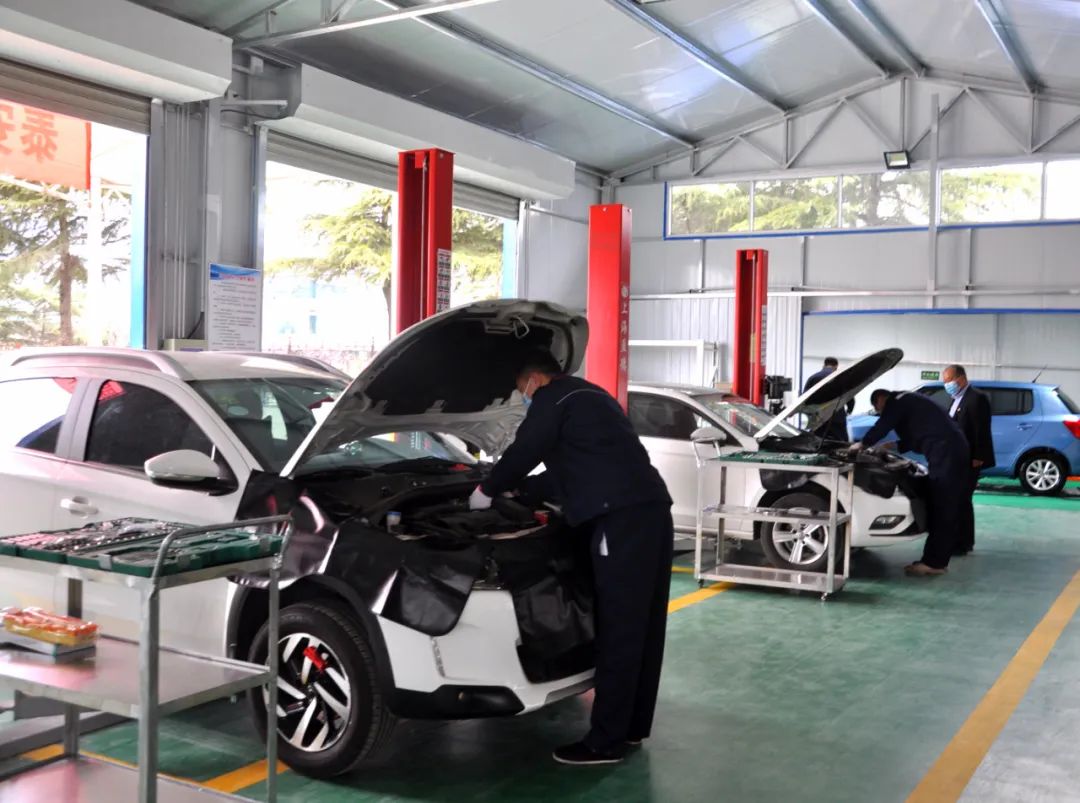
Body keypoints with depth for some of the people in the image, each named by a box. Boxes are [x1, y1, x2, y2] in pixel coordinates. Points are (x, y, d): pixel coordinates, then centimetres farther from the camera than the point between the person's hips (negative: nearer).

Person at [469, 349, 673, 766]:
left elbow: (523, 452, 4)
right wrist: (514, 491, 44)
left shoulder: (553, 398, 2)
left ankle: (606, 742, 0)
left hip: (622, 517, -10)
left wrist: (487, 489, 22)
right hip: (652, 509, 10)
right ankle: (633, 725, 25)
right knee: (643, 625, 14)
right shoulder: (590, 396, 31)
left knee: (618, 630, -6)